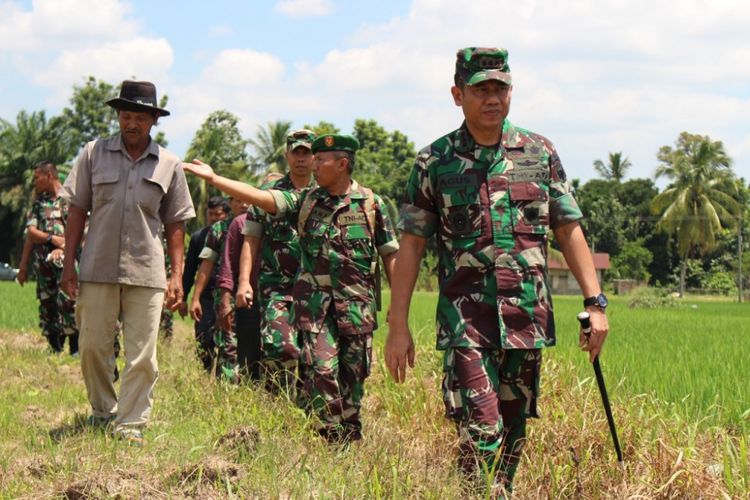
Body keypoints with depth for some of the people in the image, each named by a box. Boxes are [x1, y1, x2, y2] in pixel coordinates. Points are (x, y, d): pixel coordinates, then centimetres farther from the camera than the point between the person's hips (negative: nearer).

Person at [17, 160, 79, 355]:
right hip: (42, 262, 5)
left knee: (67, 302, -16)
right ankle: (55, 350, 10)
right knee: (47, 306, 4)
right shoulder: (39, 202, 16)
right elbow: (31, 233, 8)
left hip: (65, 259, -5)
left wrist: (62, 247, -16)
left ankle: (76, 349, -11)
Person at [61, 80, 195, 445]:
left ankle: (131, 423, 9)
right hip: (98, 269, 0)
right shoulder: (94, 154, 5)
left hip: (146, 274, 0)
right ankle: (102, 411, 25)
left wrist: (177, 275, 2)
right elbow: (77, 212, 6)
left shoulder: (168, 165, 7)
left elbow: (175, 224, 9)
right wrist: (68, 264, 1)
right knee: (92, 346, 5)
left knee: (142, 355, 0)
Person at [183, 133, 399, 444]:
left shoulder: (371, 204, 2)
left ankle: (351, 438, 17)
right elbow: (259, 197, 0)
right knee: (320, 368, -10)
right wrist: (213, 179, -8)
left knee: (353, 373, 5)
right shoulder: (306, 201, 7)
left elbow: (390, 255, 4)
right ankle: (330, 437, -5)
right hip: (315, 301, 1)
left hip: (357, 304, -1)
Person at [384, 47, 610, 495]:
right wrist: (398, 327, -2)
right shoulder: (434, 163, 1)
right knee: (480, 431, -13)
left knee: (514, 431, 10)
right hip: (466, 318, -3)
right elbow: (411, 245, 2)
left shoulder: (540, 153, 7)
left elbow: (569, 230, 9)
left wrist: (595, 303, 1)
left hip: (529, 318, 3)